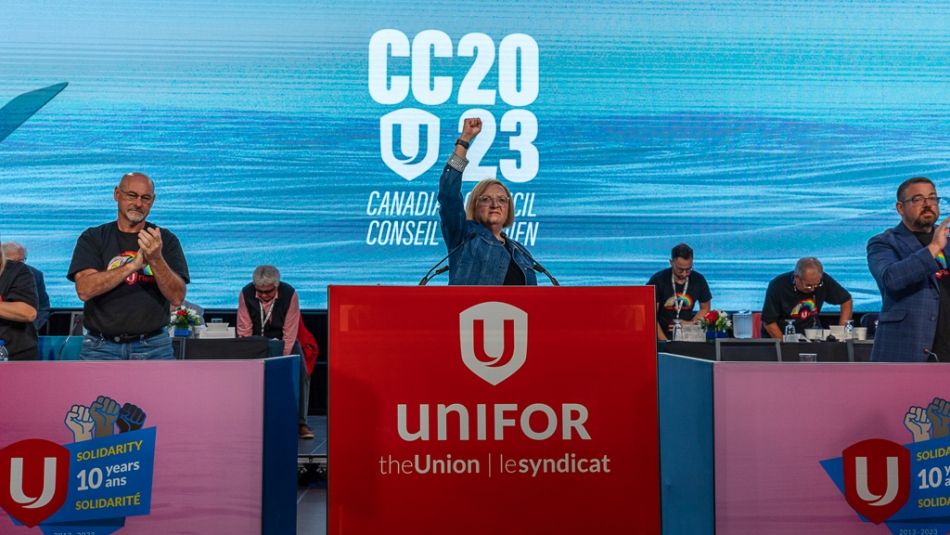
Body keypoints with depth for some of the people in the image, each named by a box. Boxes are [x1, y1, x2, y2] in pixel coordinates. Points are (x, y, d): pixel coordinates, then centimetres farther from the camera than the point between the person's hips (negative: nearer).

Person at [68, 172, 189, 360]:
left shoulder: (165, 240, 4)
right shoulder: (93, 238, 4)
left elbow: (177, 297, -6)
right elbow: (84, 289, -11)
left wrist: (156, 259, -22)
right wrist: (133, 265, -20)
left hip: (153, 346, 0)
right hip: (102, 347, 0)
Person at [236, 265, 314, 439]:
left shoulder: (289, 294, -20)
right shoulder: (246, 294, -16)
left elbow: (289, 333, -19)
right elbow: (244, 331, -11)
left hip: (283, 342, -1)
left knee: (301, 372, -22)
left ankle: (300, 423, -15)